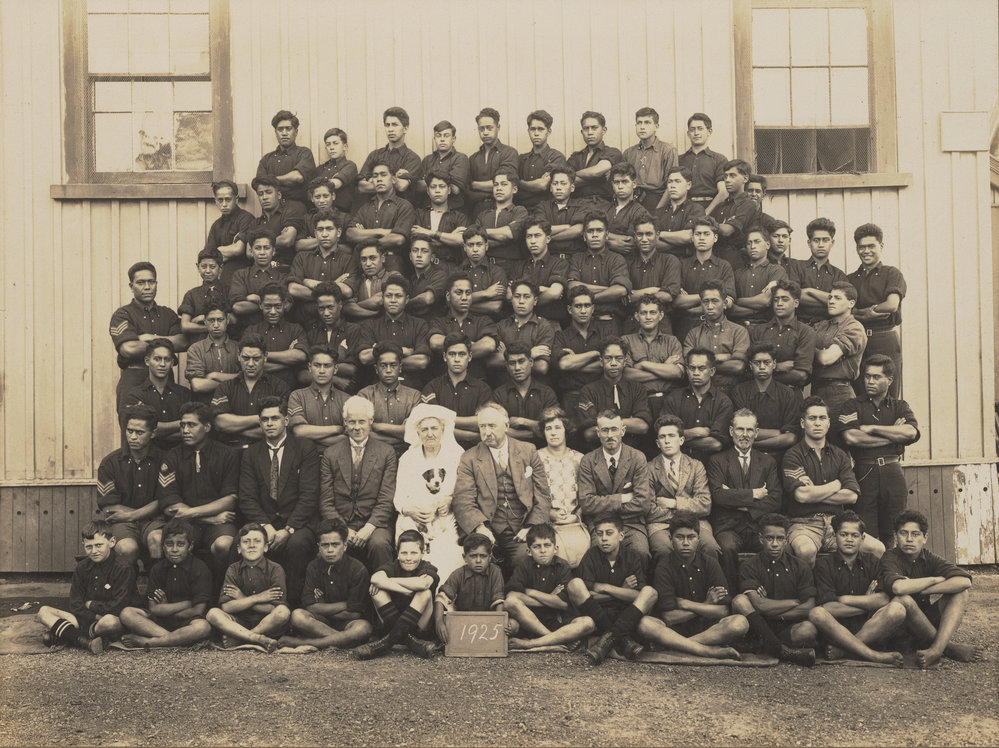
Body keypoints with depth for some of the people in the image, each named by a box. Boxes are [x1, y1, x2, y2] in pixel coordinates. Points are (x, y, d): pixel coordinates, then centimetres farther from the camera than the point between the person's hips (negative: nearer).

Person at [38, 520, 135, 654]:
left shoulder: (123, 569, -11)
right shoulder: (82, 567, 6)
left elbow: (118, 607, -16)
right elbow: (75, 604, 2)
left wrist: (91, 605, -3)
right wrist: (95, 617, -15)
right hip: (88, 619, 6)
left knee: (111, 621, -41)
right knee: (43, 611, -6)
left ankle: (60, 635, -21)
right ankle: (85, 642, -28)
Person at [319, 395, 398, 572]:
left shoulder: (386, 453, 8)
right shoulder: (331, 454, 12)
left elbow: (387, 500, 1)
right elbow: (326, 501, 7)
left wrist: (369, 528, -15)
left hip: (374, 525, -1)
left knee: (379, 543, -34)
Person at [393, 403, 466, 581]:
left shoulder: (456, 455, 8)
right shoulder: (407, 458, 13)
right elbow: (398, 497, 11)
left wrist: (451, 502, -13)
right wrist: (409, 509, -9)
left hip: (446, 526, -1)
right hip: (413, 524, 1)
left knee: (446, 563, -26)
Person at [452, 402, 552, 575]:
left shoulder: (528, 452, 14)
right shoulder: (469, 459, 10)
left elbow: (543, 497, 12)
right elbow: (463, 502, 0)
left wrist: (532, 528, -5)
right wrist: (479, 527, -20)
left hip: (519, 534, 1)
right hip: (487, 532, -1)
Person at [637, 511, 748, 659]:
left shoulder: (709, 562, 1)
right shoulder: (664, 567, -5)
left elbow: (723, 611, -7)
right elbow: (669, 617, -12)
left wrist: (685, 604, -9)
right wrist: (706, 605, -9)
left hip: (705, 626, 2)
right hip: (675, 629, -2)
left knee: (740, 623, -27)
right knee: (645, 624, -34)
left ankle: (677, 645, -24)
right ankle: (709, 651, -32)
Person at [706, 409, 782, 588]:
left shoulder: (768, 461, 18)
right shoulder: (717, 460, 11)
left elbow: (775, 501, 6)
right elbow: (718, 494, -6)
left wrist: (741, 504, -5)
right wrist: (753, 494, -6)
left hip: (759, 526, 2)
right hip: (729, 526, -2)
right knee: (729, 548, -35)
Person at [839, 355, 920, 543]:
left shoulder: (900, 407, 16)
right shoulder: (852, 406, 10)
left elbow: (911, 432, -5)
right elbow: (851, 437, -9)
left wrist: (872, 428, -4)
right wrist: (893, 435, -2)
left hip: (892, 472, 2)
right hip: (864, 472, -2)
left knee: (894, 537, 1)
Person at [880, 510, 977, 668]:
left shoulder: (930, 559, 0)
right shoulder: (890, 558, -12)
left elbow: (964, 581, -18)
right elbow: (898, 587, -35)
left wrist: (919, 590, -23)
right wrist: (936, 579, -18)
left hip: (926, 621, 5)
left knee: (962, 591, -13)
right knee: (903, 600, -36)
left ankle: (936, 648, -34)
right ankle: (947, 646, -18)